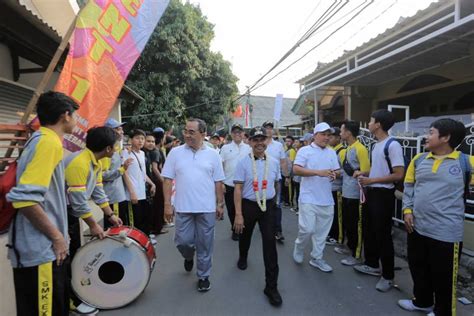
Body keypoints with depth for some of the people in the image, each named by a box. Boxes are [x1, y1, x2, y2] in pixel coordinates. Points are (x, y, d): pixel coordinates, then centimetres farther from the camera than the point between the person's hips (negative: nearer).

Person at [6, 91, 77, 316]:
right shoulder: (49, 142, -18)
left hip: (42, 248, 9)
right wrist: (57, 236, -16)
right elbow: (25, 198, -27)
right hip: (40, 251, -9)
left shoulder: (42, 139, 12)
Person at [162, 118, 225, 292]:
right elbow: (168, 180, 0)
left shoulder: (213, 154, 1)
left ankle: (203, 276, 30)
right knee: (182, 241, 6)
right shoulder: (175, 152, 0)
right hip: (183, 208, 0)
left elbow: (218, 182, 5)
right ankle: (189, 256, 41)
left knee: (205, 245, 9)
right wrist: (167, 204, -5)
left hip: (207, 208, 0)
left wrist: (220, 204, 3)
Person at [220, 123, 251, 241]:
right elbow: (220, 166, 2)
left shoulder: (248, 148, 6)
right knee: (231, 210, 9)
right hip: (229, 185, 0)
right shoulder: (225, 148, 3)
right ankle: (235, 230, 29)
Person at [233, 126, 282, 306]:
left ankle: (271, 286, 7)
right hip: (248, 205, -1)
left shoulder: (274, 162, -2)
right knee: (245, 236, 22)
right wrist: (238, 215, -17)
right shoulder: (243, 163, -12)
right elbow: (238, 189, -13)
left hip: (268, 205, 1)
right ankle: (243, 257, 56)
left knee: (270, 242, -5)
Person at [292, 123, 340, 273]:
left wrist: (334, 174, -11)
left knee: (322, 231, 11)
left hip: (326, 199, 6)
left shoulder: (332, 153, 12)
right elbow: (296, 170, -17)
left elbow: (337, 171, 14)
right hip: (309, 198, -5)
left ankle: (317, 258, 26)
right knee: (307, 229, -7)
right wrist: (318, 172, -24)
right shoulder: (305, 150, -5)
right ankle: (299, 248, 23)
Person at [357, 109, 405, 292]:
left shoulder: (392, 145, -18)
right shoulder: (377, 145, 11)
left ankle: (388, 276, 18)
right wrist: (365, 175, 5)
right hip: (371, 193, 9)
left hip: (383, 195, -9)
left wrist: (371, 180, -19)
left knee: (383, 235, 1)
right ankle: (372, 265, 36)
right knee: (369, 231, 18)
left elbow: (398, 175, -21)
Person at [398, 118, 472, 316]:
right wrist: (407, 210, 2)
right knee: (418, 268, 21)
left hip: (446, 232, -4)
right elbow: (408, 186, 10)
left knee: (443, 277, 11)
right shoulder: (419, 159, 4)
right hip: (417, 227, 5)